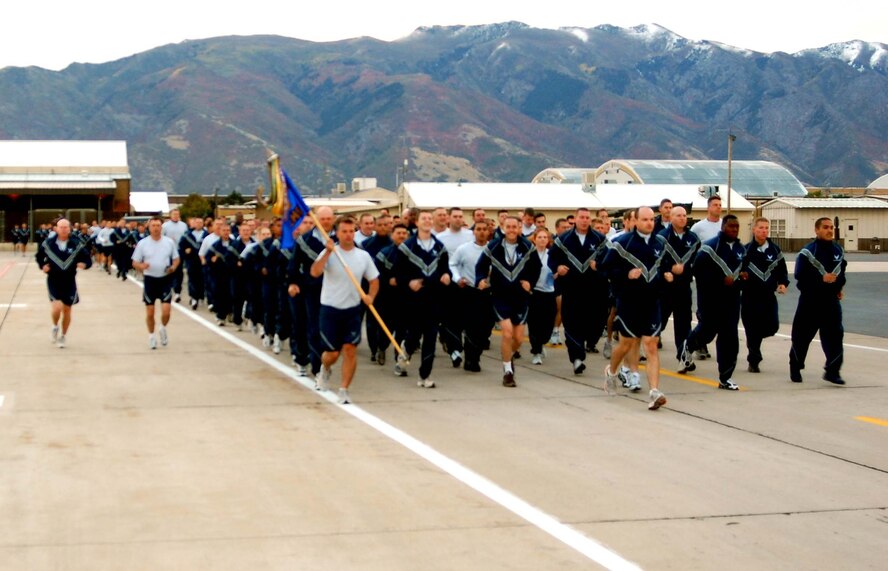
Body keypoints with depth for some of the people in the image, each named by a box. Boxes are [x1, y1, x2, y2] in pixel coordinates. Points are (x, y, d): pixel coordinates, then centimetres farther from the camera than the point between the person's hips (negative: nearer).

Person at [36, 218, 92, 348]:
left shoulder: (76, 245, -6)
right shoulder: (48, 244, -4)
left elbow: (88, 260, -1)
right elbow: (38, 256, 13)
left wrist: (84, 264, -23)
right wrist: (42, 266, -4)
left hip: (69, 282, 1)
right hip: (53, 280, -1)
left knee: (67, 310, 10)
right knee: (57, 307, -17)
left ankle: (63, 336, 29)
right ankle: (55, 327, 15)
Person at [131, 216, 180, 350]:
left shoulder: (169, 242, 0)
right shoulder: (142, 243, -3)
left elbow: (176, 259, 10)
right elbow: (135, 263, 1)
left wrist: (173, 267, -12)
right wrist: (141, 266, -22)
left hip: (165, 279, 0)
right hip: (150, 279, 0)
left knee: (166, 311, -9)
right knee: (150, 312, 6)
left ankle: (163, 328, 22)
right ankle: (151, 336, 26)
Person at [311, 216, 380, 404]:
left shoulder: (363, 256, 2)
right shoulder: (329, 253, -7)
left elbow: (374, 280, 11)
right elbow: (315, 272, -23)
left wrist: (370, 296, -9)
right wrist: (328, 252, -30)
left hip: (353, 310, 2)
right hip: (330, 309, -2)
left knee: (350, 349, -7)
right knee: (333, 353, 3)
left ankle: (344, 390, 3)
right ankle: (324, 369, 39)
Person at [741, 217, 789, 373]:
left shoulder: (775, 250, 7)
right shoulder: (746, 250, -2)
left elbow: (782, 271, 12)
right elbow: (737, 271, 0)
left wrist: (783, 283, -4)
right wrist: (740, 276, -19)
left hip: (769, 295, 3)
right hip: (750, 296, -3)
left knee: (772, 326, -5)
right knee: (752, 329, -3)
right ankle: (754, 361, 11)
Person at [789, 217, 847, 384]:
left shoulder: (838, 251, 8)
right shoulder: (807, 251, -10)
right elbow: (800, 276, -17)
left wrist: (839, 287, 12)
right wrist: (821, 279, -21)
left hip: (831, 300, 4)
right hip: (810, 300, -4)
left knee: (835, 334, -6)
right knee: (802, 335, 4)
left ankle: (832, 371, -1)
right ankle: (795, 369, 22)